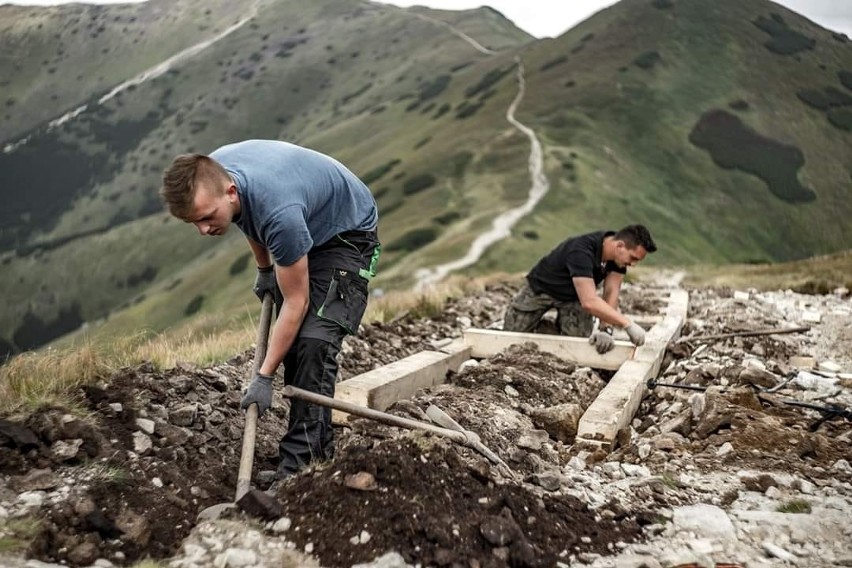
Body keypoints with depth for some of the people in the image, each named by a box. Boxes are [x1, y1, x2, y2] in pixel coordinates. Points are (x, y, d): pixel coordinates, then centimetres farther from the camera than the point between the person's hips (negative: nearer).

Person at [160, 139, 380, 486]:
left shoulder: (278, 212, -41)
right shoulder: (209, 176, -19)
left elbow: (295, 303, -30)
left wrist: (264, 378, -25)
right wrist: (264, 269, 13)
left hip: (347, 233, -8)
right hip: (305, 231, 8)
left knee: (313, 340, -22)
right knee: (291, 341, 2)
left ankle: (298, 467, -17)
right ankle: (320, 450, 11)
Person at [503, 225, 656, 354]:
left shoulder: (619, 256, -18)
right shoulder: (581, 251, -41)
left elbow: (611, 294, -21)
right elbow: (589, 301, -49)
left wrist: (605, 329, -36)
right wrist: (628, 325, -49)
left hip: (575, 296, 5)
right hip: (541, 288, -4)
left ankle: (561, 323, 15)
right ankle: (545, 325, 24)